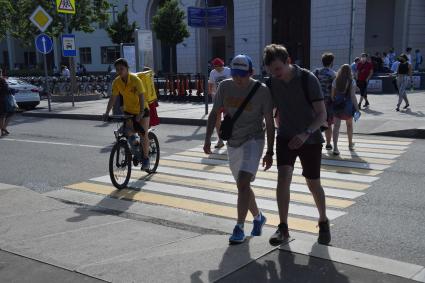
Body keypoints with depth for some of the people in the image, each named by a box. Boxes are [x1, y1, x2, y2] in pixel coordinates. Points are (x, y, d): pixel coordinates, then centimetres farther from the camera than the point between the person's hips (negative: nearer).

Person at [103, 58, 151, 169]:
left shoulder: (135, 80, -22)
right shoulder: (116, 82, -9)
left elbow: (141, 97, -26)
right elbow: (113, 98, -7)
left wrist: (141, 113, -35)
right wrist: (107, 113, -15)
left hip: (141, 110, -4)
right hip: (128, 110, 4)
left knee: (143, 134, -6)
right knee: (126, 132, -14)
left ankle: (145, 158, 9)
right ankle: (133, 139, 22)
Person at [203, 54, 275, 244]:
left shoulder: (261, 91, -12)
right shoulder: (225, 86, -2)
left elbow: (270, 123, -7)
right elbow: (214, 114, 5)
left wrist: (270, 152, -7)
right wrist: (208, 139, -5)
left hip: (253, 141, -5)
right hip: (232, 143, 5)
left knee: (243, 183, -19)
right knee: (242, 185, 15)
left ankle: (239, 228, -9)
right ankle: (258, 218, 38)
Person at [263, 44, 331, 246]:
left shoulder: (308, 79, -17)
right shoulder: (272, 82, -4)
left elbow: (322, 114, -19)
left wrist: (305, 133, -35)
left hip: (310, 139, -3)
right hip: (285, 137, 3)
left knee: (313, 184, 7)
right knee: (283, 178, -14)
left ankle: (323, 222, 31)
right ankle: (283, 228, -7)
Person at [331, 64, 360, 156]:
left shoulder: (335, 81, -1)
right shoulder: (352, 82, -7)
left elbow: (332, 95, 1)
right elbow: (353, 96, -11)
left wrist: (333, 106, 12)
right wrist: (357, 108, -6)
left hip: (337, 105, 1)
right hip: (348, 106, -1)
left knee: (336, 126, -1)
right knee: (349, 125, 18)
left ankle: (335, 147, -15)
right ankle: (350, 144, 35)